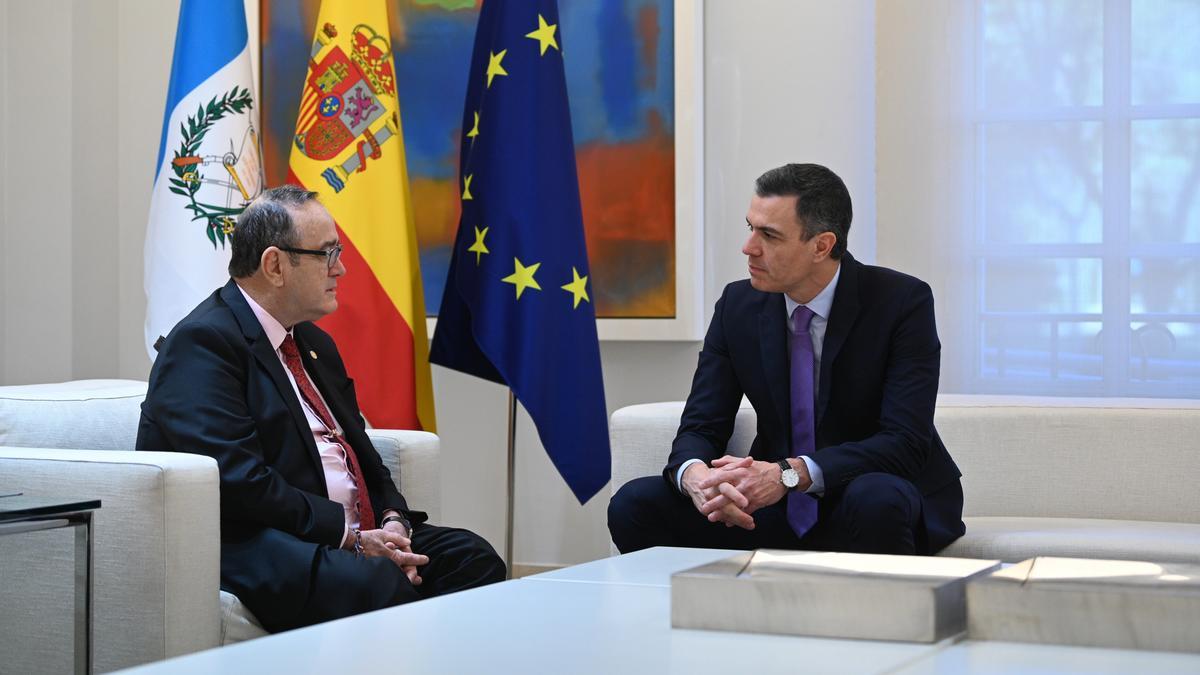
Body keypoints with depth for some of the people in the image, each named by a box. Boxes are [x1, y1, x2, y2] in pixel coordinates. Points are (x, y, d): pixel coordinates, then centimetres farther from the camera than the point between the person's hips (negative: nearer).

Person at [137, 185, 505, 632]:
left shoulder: (314, 343, 22)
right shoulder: (204, 343, -10)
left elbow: (360, 453, 22)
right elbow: (238, 481, -20)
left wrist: (393, 524, 0)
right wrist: (352, 538, -17)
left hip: (351, 533, 10)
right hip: (249, 544, -9)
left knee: (472, 558, -11)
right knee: (382, 582, -35)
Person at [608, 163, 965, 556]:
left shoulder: (902, 302, -14)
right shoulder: (739, 305, -1)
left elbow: (905, 442, -22)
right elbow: (700, 428, -2)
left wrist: (790, 474, -35)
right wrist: (695, 475, -28)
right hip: (779, 510, 4)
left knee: (877, 500, -40)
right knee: (635, 505, -16)